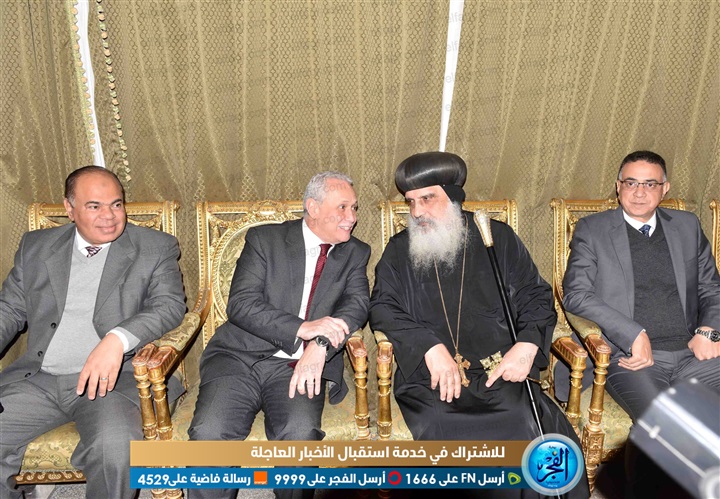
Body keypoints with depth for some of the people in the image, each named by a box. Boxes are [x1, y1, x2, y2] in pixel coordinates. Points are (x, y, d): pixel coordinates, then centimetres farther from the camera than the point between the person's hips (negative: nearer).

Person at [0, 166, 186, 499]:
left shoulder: (156, 249, 5)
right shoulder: (36, 246, 17)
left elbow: (170, 306, -7)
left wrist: (117, 340, -25)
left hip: (114, 379, -4)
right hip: (37, 378, 4)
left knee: (116, 449, -31)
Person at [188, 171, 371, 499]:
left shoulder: (355, 254, 12)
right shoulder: (265, 239, 4)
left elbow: (357, 305, -3)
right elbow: (240, 304, -6)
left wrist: (320, 346, -22)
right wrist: (302, 328, -20)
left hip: (298, 367, 1)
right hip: (240, 357, -1)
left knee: (301, 434, -28)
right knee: (208, 433, -25)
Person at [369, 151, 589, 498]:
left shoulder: (497, 239, 13)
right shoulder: (399, 251, 13)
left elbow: (536, 296, 13)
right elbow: (383, 308, 2)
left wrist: (527, 345, -7)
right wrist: (431, 347, -13)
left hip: (500, 371, 1)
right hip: (429, 376, 0)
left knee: (531, 423, -26)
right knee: (441, 428, -29)